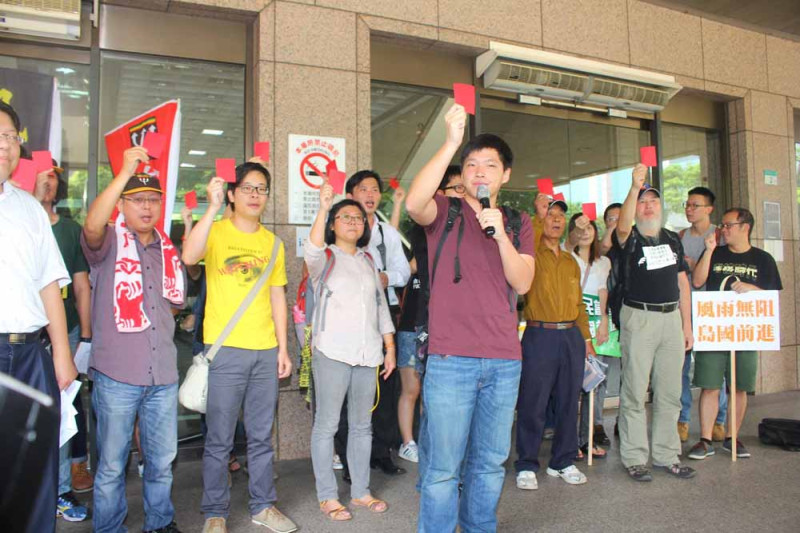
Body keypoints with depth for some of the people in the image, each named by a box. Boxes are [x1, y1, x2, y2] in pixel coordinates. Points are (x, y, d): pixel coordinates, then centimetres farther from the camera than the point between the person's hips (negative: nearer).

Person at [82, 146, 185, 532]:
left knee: (162, 459, 16)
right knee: (112, 464, 8)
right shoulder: (109, 241, -3)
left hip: (162, 373, 5)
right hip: (116, 374, -5)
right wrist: (124, 173, -33)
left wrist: (156, 321, 9)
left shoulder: (168, 249, 11)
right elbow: (92, 226, -28)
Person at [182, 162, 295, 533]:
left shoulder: (272, 242, 12)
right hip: (225, 349, -4)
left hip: (266, 351, 4)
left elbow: (278, 298, 13)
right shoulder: (215, 231, 0)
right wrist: (213, 207, -25)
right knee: (219, 440, 4)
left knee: (262, 436, 13)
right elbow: (189, 257, -23)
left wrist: (283, 348, 9)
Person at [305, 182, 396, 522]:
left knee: (362, 425, 12)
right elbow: (312, 250, -26)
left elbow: (380, 304, 16)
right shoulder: (326, 257, 0)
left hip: (368, 352, 5)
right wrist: (323, 208, -36)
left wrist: (390, 347, 12)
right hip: (332, 352, -5)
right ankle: (327, 496, 13)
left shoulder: (368, 260, 16)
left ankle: (361, 491, 24)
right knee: (326, 425, 0)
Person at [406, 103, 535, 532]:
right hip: (451, 359, -4)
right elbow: (414, 203, -22)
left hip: (504, 360, 4)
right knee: (443, 466, -1)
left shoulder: (519, 222, 13)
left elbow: (522, 283, 1)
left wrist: (500, 233, -13)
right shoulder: (445, 211, 3)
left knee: (491, 463, 16)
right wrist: (451, 141, -23)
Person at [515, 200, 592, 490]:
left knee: (568, 402, 12)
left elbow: (578, 302, 20)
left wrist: (586, 337, 16)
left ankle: (563, 462, 25)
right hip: (540, 336, -6)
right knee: (533, 404, -1)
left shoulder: (571, 261, 18)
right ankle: (526, 466, 11)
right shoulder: (531, 255, 0)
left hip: (572, 336, 6)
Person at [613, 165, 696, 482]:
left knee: (670, 393, 10)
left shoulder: (673, 240, 15)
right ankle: (635, 459, 6)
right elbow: (622, 227, -26)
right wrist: (634, 188, -38)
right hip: (638, 318, -5)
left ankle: (667, 456, 21)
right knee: (635, 393, -2)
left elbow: (682, 283, 15)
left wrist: (687, 324, 10)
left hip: (672, 318, 5)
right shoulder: (629, 239, 0)